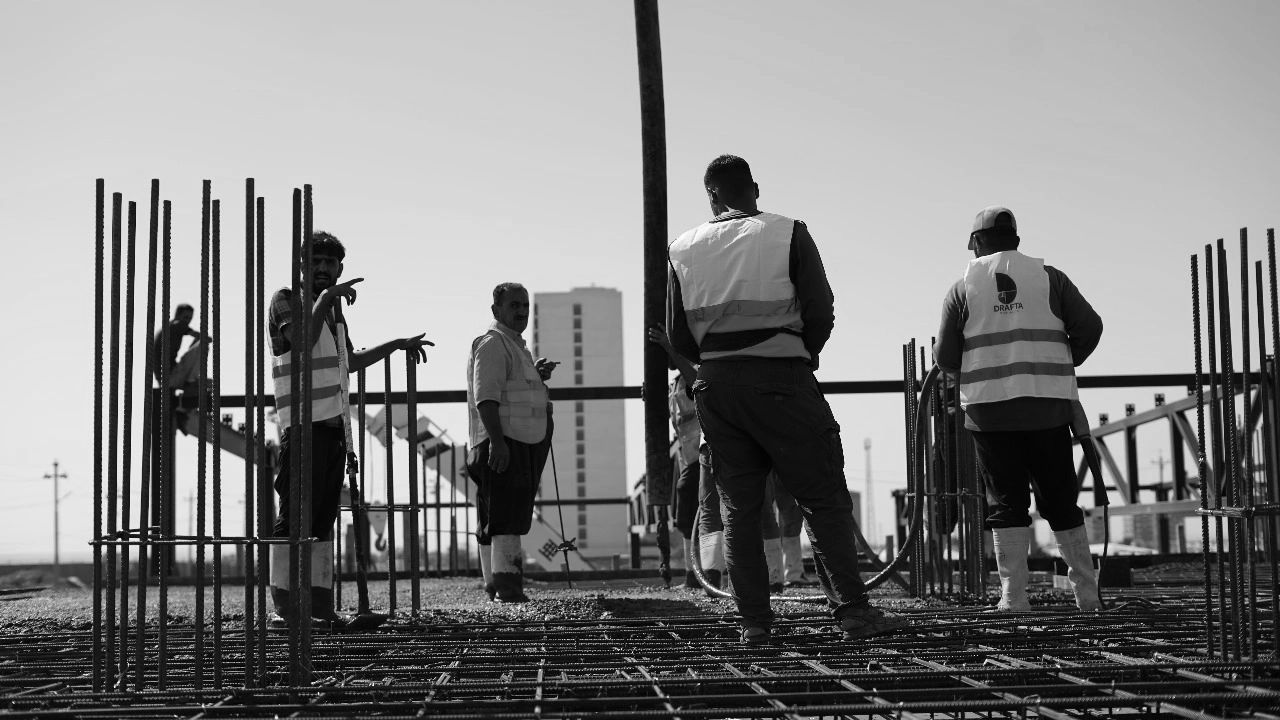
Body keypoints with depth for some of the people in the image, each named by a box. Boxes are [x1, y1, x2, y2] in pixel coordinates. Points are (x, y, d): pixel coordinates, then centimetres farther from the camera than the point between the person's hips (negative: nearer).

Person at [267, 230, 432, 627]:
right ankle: (283, 605, -10)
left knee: (324, 516, 9)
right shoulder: (285, 298, -2)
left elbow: (348, 362, 34)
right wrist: (327, 297, -21)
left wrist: (397, 344, 36)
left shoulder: (334, 308, 22)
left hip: (334, 423, 8)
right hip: (303, 422, -8)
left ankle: (321, 602, 12)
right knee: (295, 514, -10)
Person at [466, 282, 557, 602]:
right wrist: (497, 441, -28)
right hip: (502, 445, -10)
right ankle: (507, 586, -19)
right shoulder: (492, 343, -10)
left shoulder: (516, 345, 23)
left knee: (494, 522, 12)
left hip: (524, 443, 10)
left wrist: (537, 376, 17)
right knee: (506, 518, -15)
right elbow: (486, 396, -20)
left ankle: (496, 586, 16)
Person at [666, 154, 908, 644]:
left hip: (715, 384, 3)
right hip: (780, 379, -3)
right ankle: (852, 611, -5)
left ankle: (754, 621, 7)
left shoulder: (683, 250, 8)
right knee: (824, 500, 1)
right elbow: (821, 313, -5)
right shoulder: (787, 234, -1)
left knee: (738, 508, 9)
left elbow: (679, 337, 6)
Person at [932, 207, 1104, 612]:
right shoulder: (1047, 277, 8)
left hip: (990, 410, -1)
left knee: (1006, 503, 3)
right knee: (1060, 501, 10)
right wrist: (1061, 367, 16)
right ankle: (1087, 595, 12)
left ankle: (1014, 598, -3)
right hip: (1048, 408, 1)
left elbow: (944, 357, 2)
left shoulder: (964, 288, 5)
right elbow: (1089, 327, 1)